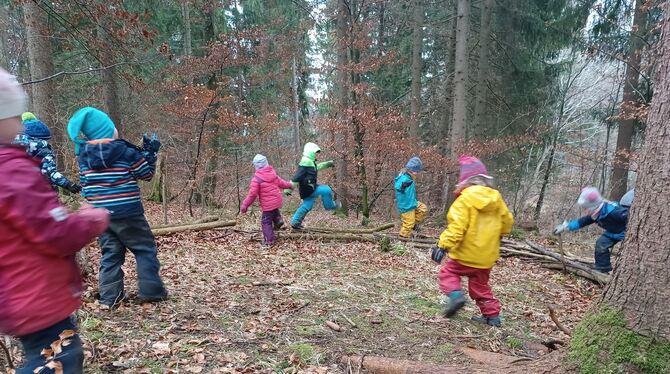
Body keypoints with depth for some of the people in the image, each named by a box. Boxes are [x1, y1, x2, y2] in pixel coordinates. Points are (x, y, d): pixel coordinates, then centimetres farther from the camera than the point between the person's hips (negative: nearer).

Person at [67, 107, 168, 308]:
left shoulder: (84, 154, 3)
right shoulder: (125, 151, -12)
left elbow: (84, 183, 13)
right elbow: (146, 174, -1)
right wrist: (150, 152, 6)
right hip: (127, 212, -5)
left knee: (110, 253, 14)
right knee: (145, 248, 7)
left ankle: (109, 297, 14)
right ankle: (151, 291, 7)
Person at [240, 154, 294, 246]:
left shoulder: (257, 178, -14)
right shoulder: (273, 173, 4)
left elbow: (252, 194, -15)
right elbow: (281, 183, 17)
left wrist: (245, 205, -8)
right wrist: (289, 185, 37)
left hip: (267, 204, -6)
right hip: (277, 201, 6)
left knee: (266, 222, 4)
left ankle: (268, 241, 6)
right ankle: (278, 220, 16)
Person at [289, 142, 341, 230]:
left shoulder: (310, 162, 12)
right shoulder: (305, 163, -21)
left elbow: (317, 167, 34)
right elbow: (296, 177, -24)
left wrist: (328, 163, 36)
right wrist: (289, 189, -25)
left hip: (309, 188, 11)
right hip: (308, 189, -11)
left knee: (307, 205, 15)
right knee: (326, 190, -9)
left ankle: (295, 222, 20)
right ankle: (330, 205, 11)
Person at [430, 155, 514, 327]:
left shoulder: (465, 198, -17)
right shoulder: (496, 197, 3)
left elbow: (457, 226, -27)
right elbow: (507, 222, 15)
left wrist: (444, 245, -28)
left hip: (467, 253, -6)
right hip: (487, 255, 6)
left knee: (448, 272, 14)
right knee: (480, 284, 21)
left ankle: (455, 294, -9)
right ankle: (492, 315, 22)